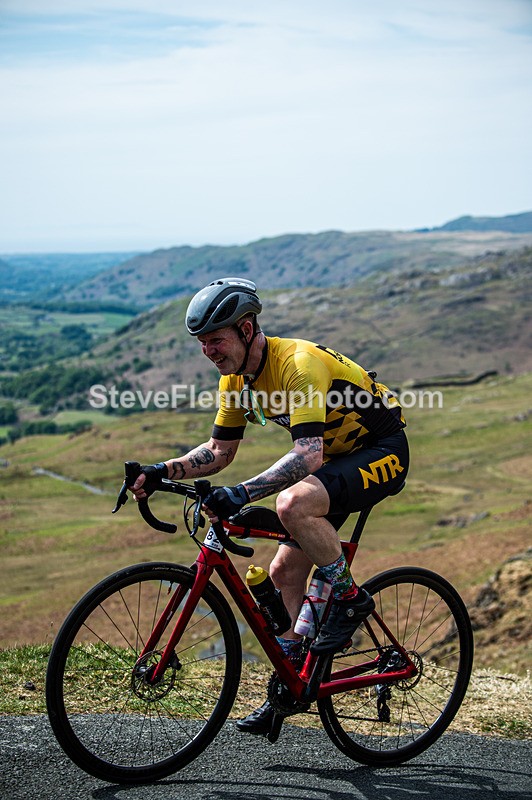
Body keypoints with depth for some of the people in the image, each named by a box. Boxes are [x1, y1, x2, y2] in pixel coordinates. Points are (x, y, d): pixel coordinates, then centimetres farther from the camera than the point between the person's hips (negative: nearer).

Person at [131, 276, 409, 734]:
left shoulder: (298, 363, -29)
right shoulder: (238, 378, -2)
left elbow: (308, 454, -40)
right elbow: (219, 451, 6)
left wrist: (242, 493, -49)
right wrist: (162, 472, -8)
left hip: (383, 453, -9)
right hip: (338, 455, 9)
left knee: (293, 503, -35)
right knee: (285, 571, 5)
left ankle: (351, 598, -13)